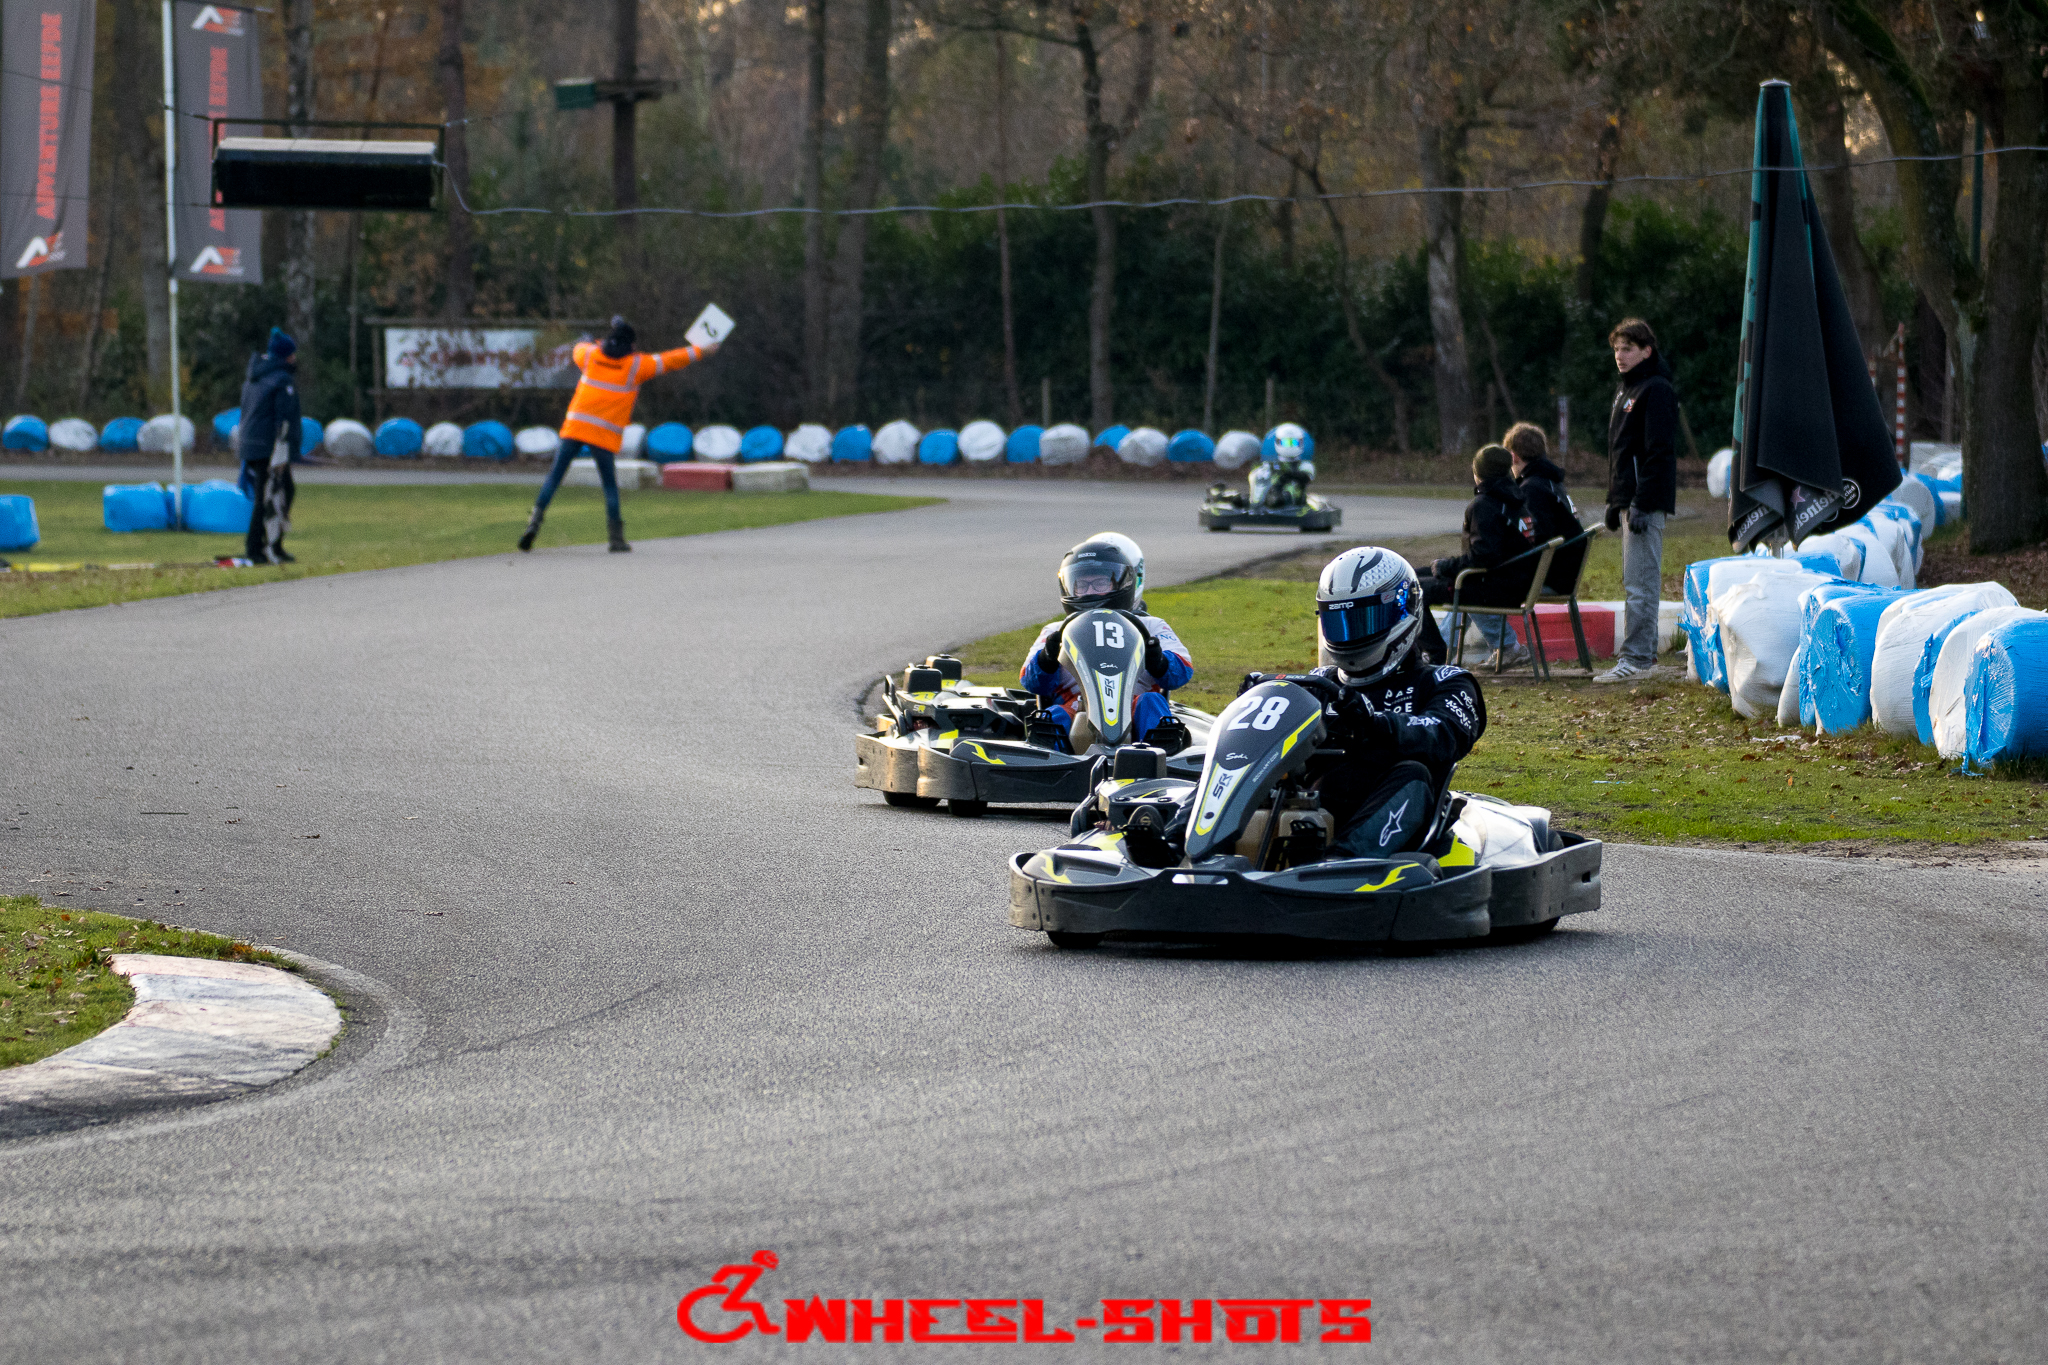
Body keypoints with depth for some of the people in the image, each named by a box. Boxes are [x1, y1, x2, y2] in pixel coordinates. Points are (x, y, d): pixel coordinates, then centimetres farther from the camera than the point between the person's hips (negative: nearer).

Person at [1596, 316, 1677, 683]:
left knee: (1640, 583, -12)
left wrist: (1643, 504, -21)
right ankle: (1642, 650, 17)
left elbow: (1659, 451, -17)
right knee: (1634, 582, 12)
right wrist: (1615, 501, 21)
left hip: (1646, 500, -10)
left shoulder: (1656, 391, -11)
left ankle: (1636, 657, -14)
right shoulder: (1625, 390, 20)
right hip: (1628, 499, 10)